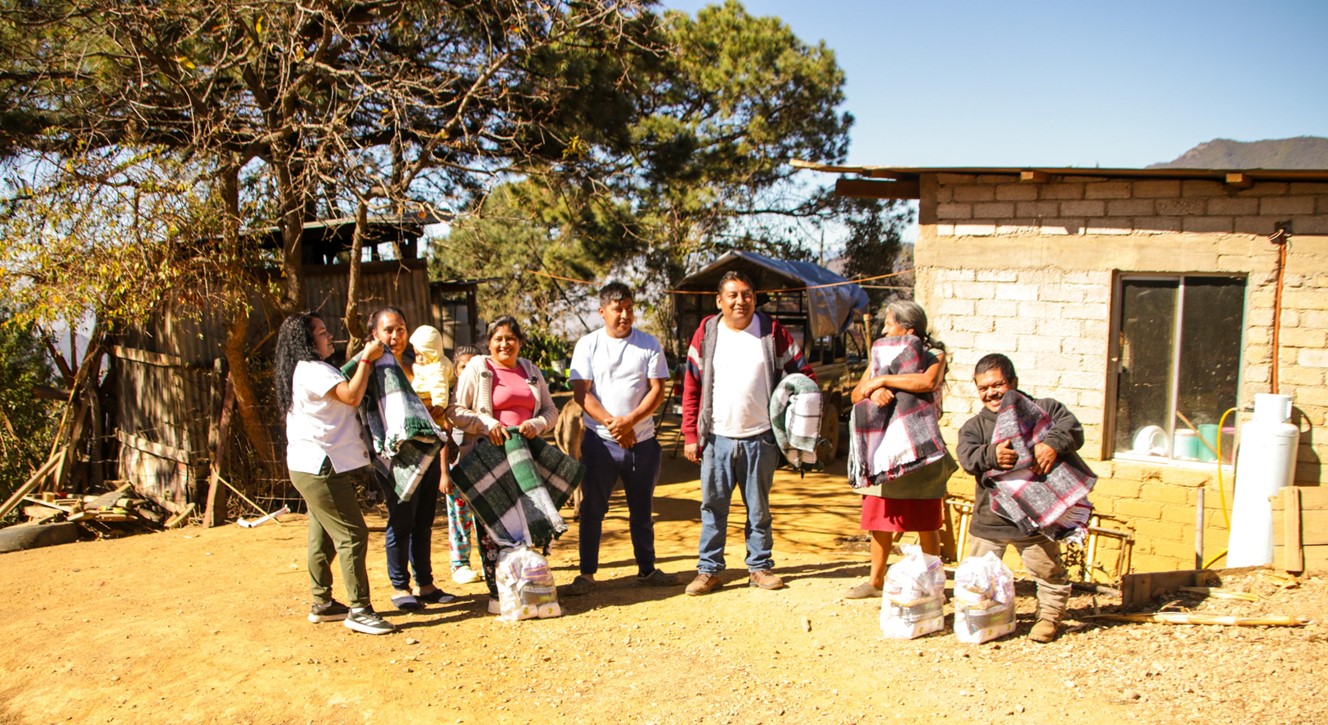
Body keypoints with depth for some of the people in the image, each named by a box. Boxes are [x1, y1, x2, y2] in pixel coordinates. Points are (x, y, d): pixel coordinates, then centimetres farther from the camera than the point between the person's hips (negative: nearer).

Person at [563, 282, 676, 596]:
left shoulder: (649, 344, 3)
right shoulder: (588, 345, 1)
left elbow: (657, 389, -2)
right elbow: (581, 393, -5)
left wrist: (630, 420, -16)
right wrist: (612, 423, -16)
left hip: (642, 440, 1)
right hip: (599, 441, -1)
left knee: (642, 510, 12)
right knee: (592, 509, 3)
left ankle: (647, 569, 24)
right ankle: (586, 573, 13)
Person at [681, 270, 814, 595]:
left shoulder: (773, 331, 1)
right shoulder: (706, 333, 2)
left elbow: (803, 374, 7)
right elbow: (691, 388, 3)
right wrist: (690, 435, -1)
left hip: (760, 437, 0)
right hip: (716, 438, 0)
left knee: (759, 508, 11)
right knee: (713, 507, 5)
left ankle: (760, 566, 23)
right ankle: (709, 570, 15)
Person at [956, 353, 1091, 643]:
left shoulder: (1042, 409, 2)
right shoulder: (974, 426, 6)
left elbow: (1072, 428, -13)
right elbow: (967, 457, -12)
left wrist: (1053, 444, -33)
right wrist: (992, 455, -33)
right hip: (989, 518, 2)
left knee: (1049, 572, 8)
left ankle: (1049, 617, 30)